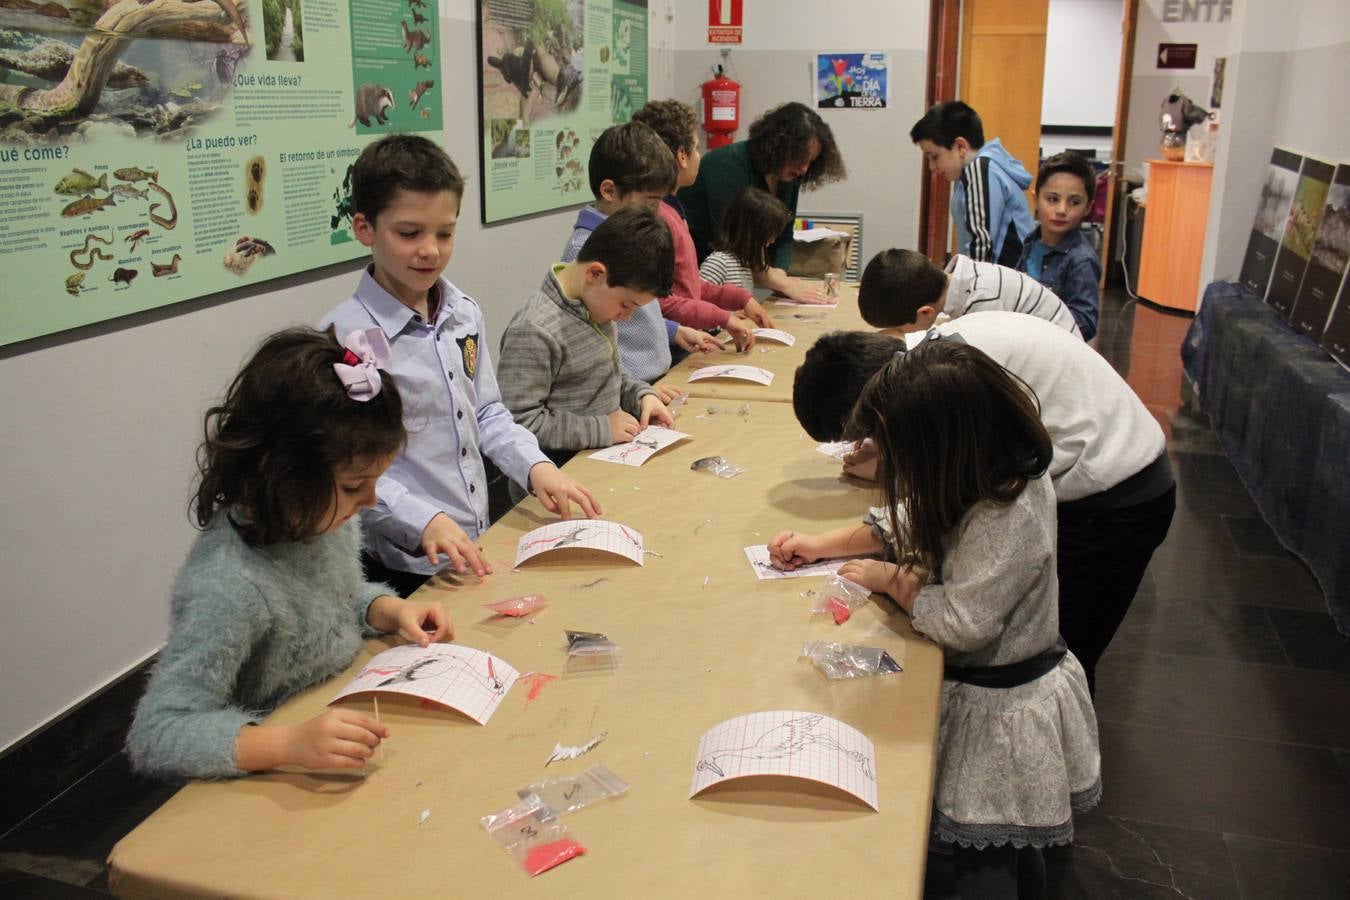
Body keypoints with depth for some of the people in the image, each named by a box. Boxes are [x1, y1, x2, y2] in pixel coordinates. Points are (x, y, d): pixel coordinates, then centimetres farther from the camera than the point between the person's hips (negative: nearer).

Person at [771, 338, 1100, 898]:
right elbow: (908, 522, 6)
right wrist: (818, 546, 1)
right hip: (1019, 685, 9)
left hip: (997, 708, -9)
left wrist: (891, 579, -14)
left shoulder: (1007, 520, -34)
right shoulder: (1003, 472, -6)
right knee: (1011, 849, 29)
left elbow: (959, 622, -30)